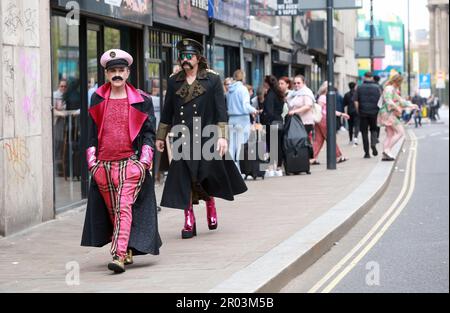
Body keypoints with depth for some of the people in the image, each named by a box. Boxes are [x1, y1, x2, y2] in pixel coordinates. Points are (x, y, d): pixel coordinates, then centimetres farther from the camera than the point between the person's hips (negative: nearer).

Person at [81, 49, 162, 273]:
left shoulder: (141, 101, 3)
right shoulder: (98, 99, 10)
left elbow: (149, 133, 3)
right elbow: (92, 132, 13)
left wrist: (144, 162, -7)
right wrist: (92, 161, 6)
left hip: (130, 163, -4)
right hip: (103, 165, 4)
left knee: (124, 209, -15)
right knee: (112, 212, 10)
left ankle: (119, 256, -23)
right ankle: (127, 251, 24)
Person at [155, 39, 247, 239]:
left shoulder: (212, 80, 1)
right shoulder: (174, 82, 10)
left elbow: (221, 110, -3)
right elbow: (167, 111, 16)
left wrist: (222, 136, -11)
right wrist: (161, 136, 16)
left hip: (206, 137, -2)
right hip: (182, 138, 3)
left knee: (207, 175, -4)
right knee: (183, 179, -1)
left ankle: (210, 202, 29)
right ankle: (189, 221, 5)